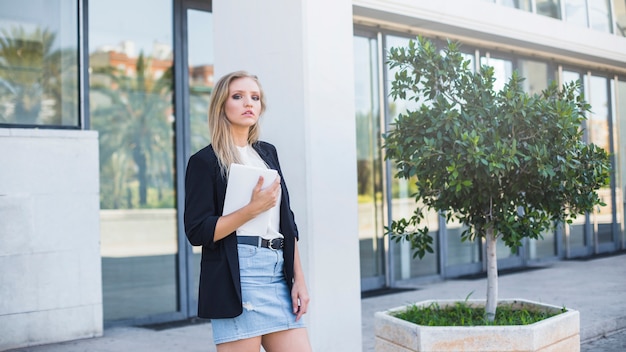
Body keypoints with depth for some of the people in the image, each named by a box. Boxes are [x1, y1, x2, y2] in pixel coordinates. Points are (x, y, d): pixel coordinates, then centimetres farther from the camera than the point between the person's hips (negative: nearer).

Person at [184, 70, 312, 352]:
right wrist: (253, 208, -15)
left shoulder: (268, 153, 16)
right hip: (238, 278, -6)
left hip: (279, 273, 6)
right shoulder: (204, 161, -2)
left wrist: (299, 279, 10)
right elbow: (197, 232, -9)